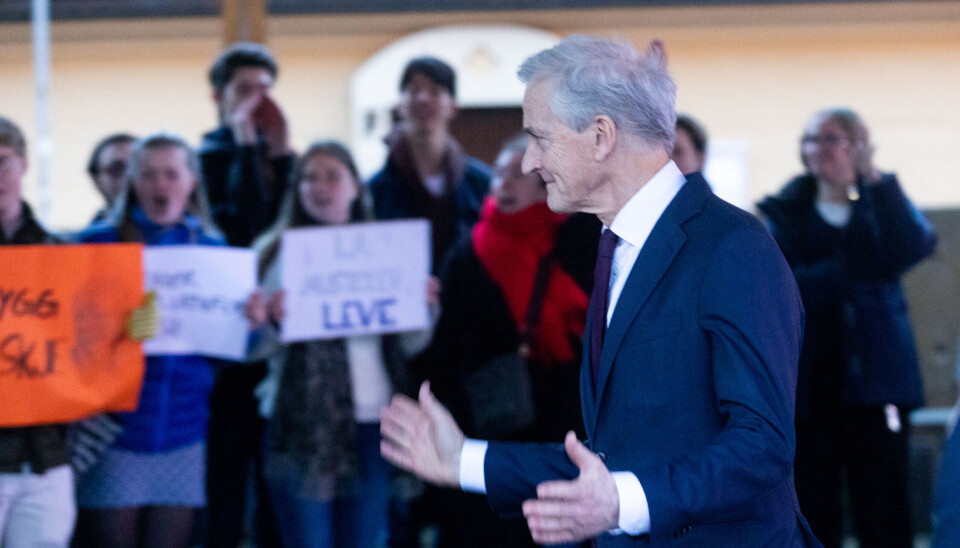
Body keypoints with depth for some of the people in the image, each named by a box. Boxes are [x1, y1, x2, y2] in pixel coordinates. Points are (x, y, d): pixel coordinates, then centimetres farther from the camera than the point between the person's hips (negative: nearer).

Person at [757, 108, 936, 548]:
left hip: (873, 377, -1)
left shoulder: (882, 204, 10)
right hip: (808, 380, 1)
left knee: (882, 511, -5)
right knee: (813, 508, 1)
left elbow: (913, 247, -13)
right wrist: (850, 272, -13)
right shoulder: (787, 212, 11)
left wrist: (874, 179, -18)